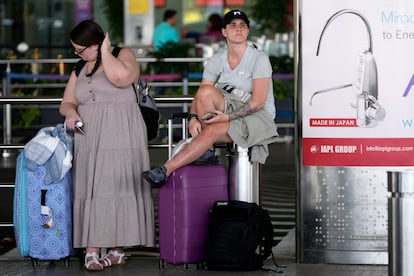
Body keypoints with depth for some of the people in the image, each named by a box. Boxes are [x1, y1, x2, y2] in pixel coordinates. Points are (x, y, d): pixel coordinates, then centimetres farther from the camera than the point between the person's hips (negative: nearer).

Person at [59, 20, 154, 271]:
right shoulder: (80, 70, 19)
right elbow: (67, 102, 22)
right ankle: (92, 252, -9)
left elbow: (119, 76, -21)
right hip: (89, 140, 5)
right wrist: (71, 112, -1)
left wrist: (106, 51, -7)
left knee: (118, 189, -7)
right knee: (91, 191, -5)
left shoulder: (124, 55, 2)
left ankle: (116, 249, -2)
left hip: (122, 138, -5)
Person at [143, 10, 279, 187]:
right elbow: (200, 96, 0)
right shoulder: (217, 61, 4)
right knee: (206, 92, -26)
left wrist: (228, 117, -25)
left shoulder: (259, 59, -11)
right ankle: (206, 151, -18)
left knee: (211, 131, -31)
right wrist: (193, 118, -20)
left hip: (258, 116, -5)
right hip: (229, 109, 5)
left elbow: (258, 102, -17)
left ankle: (166, 170, -30)